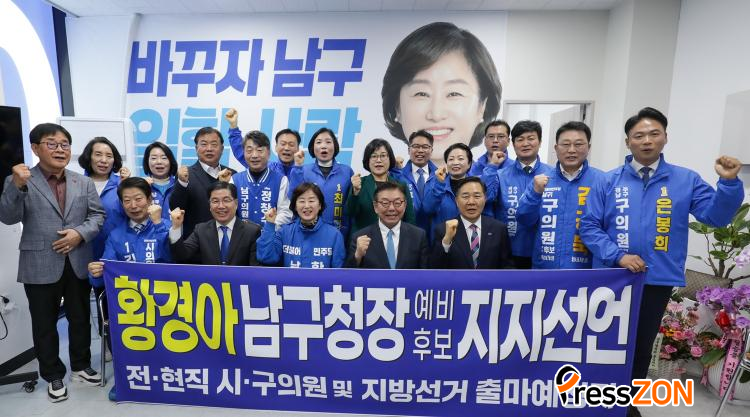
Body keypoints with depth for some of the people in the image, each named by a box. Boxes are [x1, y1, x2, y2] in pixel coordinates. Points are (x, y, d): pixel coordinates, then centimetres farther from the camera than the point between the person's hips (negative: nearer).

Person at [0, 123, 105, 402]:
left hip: (79, 264, 3)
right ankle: (53, 376, 27)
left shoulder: (84, 183, 8)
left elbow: (98, 214, 5)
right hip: (41, 267, -3)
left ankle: (81, 367, 32)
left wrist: (80, 233, -13)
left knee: (80, 319, 14)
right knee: (45, 324, 10)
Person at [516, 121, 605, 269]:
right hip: (544, 267, 2)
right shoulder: (542, 180, 5)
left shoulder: (601, 180, -2)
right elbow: (525, 221, -1)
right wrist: (535, 192, -15)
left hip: (585, 269, -2)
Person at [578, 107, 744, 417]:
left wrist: (729, 182, -21)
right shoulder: (609, 182, -3)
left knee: (642, 345, 18)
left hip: (658, 280, 2)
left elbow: (716, 215, -6)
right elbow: (589, 226, -5)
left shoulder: (686, 180, 2)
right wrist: (617, 255, -16)